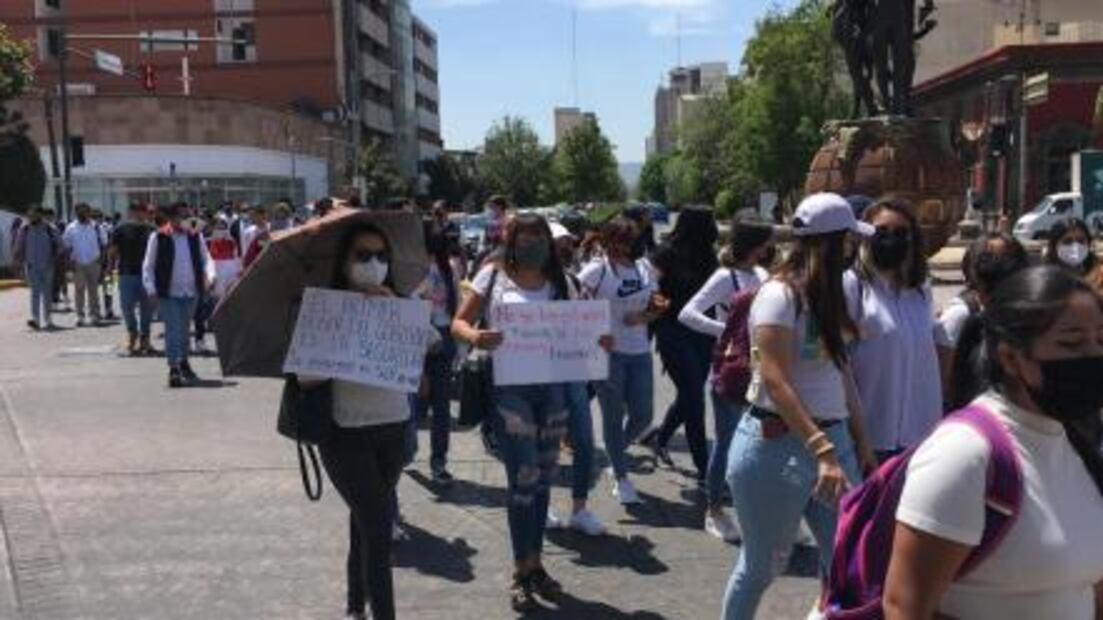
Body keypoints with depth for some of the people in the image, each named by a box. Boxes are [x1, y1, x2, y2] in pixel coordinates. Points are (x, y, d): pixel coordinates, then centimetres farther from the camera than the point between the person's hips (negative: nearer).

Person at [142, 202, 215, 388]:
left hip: (191, 293, 4)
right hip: (168, 294, -4)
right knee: (173, 330, -10)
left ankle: (183, 362, 33)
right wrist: (151, 288, -8)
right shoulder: (158, 237, -4)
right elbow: (148, 265, 1)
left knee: (184, 330, 17)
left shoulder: (195, 237, 5)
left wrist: (209, 275, -9)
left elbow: (206, 259, 11)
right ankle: (174, 368, -11)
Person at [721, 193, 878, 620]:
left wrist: (860, 441, 11)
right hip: (777, 445, -7)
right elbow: (775, 382, -21)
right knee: (762, 564, 7)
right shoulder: (779, 295, -12)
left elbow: (841, 374, 14)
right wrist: (823, 451, -27)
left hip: (832, 436, 8)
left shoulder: (827, 296, 14)